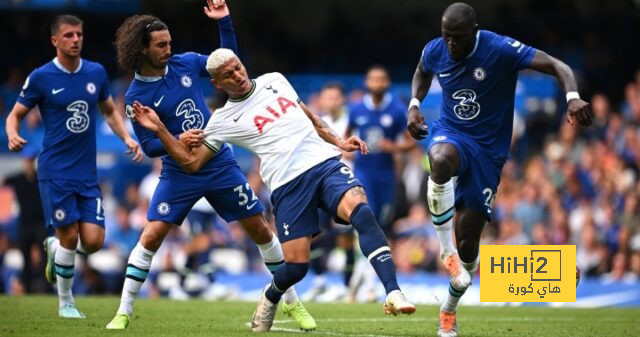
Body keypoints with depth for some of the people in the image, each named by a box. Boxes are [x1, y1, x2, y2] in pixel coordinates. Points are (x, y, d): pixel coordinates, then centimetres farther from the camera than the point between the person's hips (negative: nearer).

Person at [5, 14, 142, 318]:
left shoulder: (96, 73, 5)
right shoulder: (41, 77, -6)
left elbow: (110, 112, 19)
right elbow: (16, 114, 2)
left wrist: (127, 138, 2)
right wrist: (12, 135, -20)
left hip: (87, 173, 4)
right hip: (55, 172, -4)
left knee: (93, 241, -5)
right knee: (69, 237, -7)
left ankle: (54, 248, 29)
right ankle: (66, 303, 13)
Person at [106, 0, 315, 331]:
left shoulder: (185, 63, -2)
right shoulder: (136, 96, -11)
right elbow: (149, 146, -11)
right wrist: (177, 140, -29)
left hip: (220, 165, 3)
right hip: (179, 173, -3)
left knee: (261, 230, 5)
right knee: (151, 235, -15)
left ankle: (292, 302, 18)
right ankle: (123, 313, -3)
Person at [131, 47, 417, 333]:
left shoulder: (275, 81, 17)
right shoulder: (223, 120, 8)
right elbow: (191, 162, 9)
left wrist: (338, 142, 21)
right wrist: (159, 129, 0)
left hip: (326, 163, 2)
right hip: (289, 185, -2)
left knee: (361, 211, -28)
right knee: (296, 265, -10)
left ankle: (393, 293, -31)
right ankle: (270, 297, 28)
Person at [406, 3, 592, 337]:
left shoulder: (500, 49, -20)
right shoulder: (435, 51, -6)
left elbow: (557, 65, -23)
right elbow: (422, 73, 20)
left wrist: (573, 96, -43)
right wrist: (414, 104, 1)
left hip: (488, 149, -1)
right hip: (451, 133, 1)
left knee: (467, 240, 1)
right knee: (440, 160, -40)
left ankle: (450, 308, 26)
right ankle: (446, 249, -25)